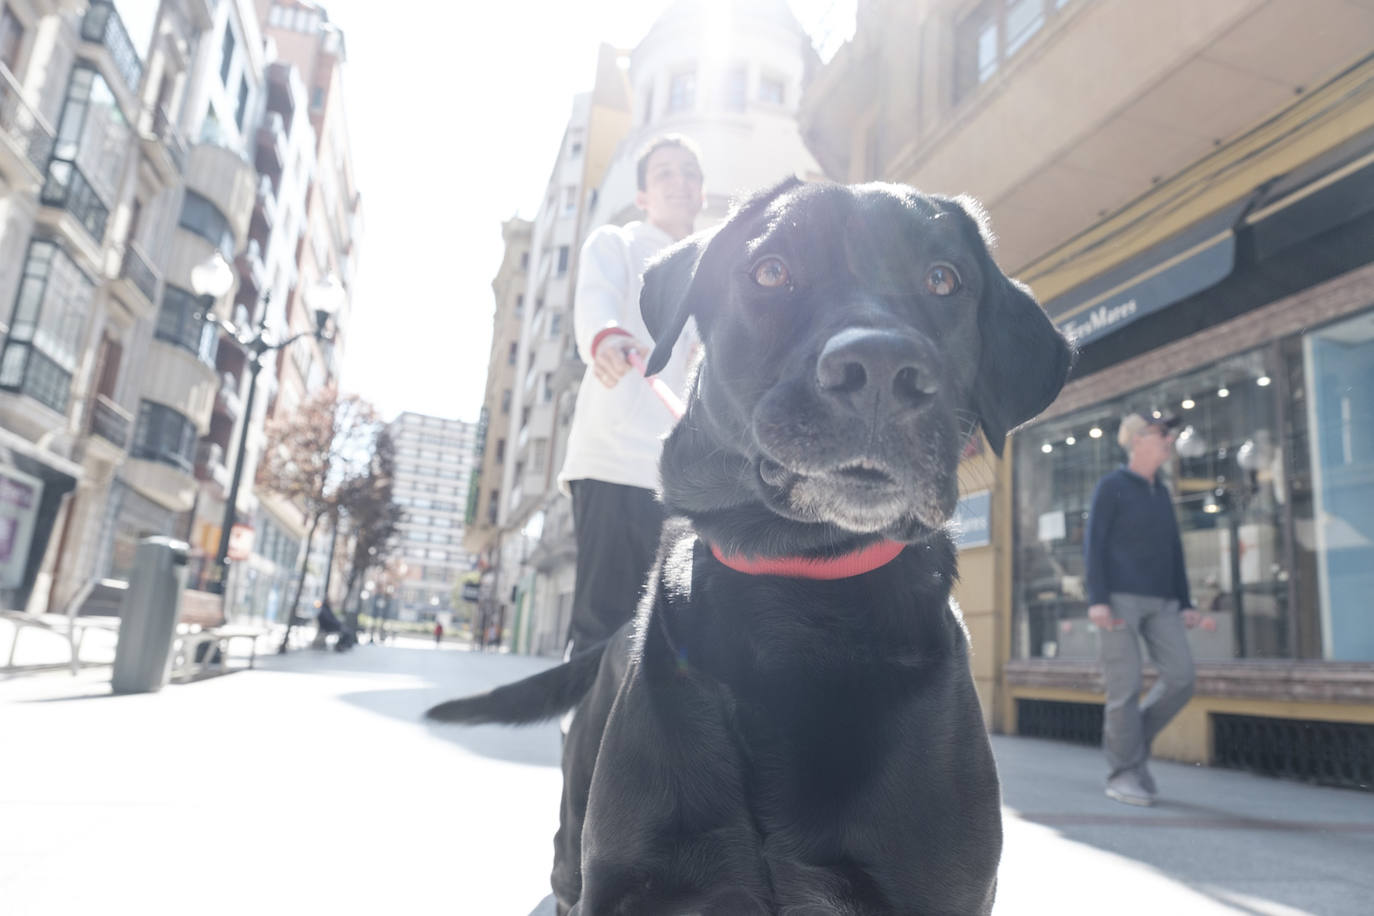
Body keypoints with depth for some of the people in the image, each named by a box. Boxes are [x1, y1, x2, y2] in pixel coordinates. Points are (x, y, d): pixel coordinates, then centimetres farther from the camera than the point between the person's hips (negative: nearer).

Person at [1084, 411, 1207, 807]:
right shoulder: (1110, 486, -1)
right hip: (1117, 598, -6)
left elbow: (1174, 552, 20)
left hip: (1158, 601, 7)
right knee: (1125, 686, -8)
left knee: (1180, 678, -6)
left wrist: (1185, 604, 11)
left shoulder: (1161, 493, 20)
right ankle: (1124, 774, 2)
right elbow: (1093, 544, -8)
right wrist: (1096, 599, -18)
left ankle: (1128, 741, 12)